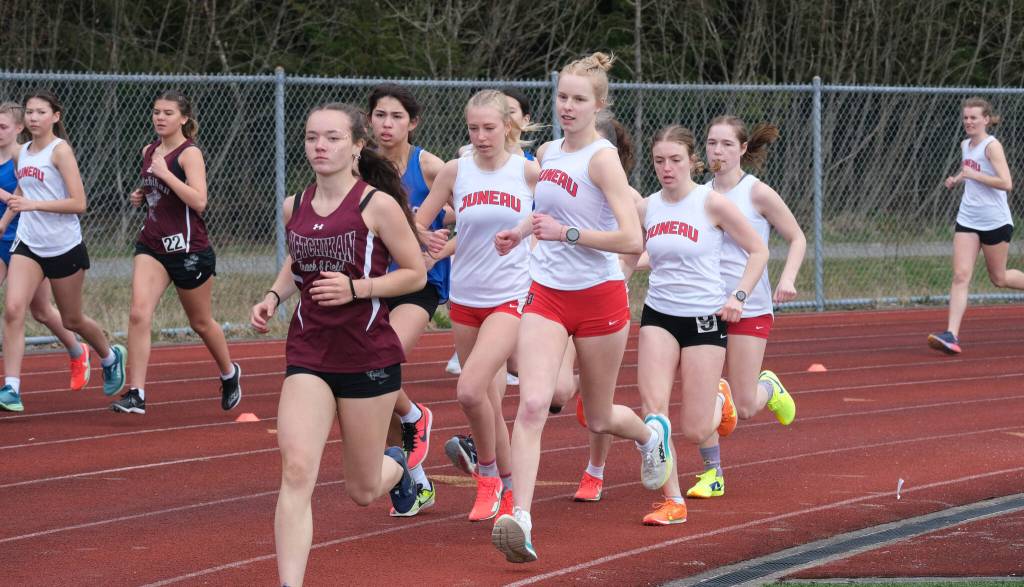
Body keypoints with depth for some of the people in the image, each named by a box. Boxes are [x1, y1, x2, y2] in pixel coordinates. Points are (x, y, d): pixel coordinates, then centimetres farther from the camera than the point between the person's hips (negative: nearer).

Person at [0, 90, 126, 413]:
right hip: (28, 244, 5)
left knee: (72, 320, 12)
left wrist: (33, 204, -25)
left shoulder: (60, 150, -12)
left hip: (64, 247, -5)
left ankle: (110, 357, 43)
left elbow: (78, 203, -18)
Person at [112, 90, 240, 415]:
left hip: (188, 249, -5)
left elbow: (199, 201, -24)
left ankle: (229, 374, 40)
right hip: (152, 245, 5)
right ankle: (135, 394, -18)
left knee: (201, 323, 13)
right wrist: (140, 195, 7)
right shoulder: (148, 151, 9)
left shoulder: (189, 154, -12)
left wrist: (165, 174, -26)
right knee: (139, 314, -16)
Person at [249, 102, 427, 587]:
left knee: (362, 491, 11)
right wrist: (273, 297, 5)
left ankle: (396, 465, 48)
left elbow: (416, 273, -5)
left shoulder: (378, 206, -10)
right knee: (296, 471, -18)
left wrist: (356, 288, -18)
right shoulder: (295, 207, 4)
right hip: (308, 355, 3)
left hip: (368, 356, -3)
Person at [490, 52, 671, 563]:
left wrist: (565, 232, -25)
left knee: (599, 419, 12)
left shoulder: (602, 158, -15)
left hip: (599, 298, -4)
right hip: (546, 295, 4)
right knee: (532, 404, -16)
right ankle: (519, 519, -23)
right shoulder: (548, 153, 6)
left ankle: (651, 433, 48)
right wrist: (522, 230, 14)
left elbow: (631, 239, -23)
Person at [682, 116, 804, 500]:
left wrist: (788, 279, -14)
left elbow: (797, 239, 3)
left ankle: (769, 388, 32)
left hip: (749, 308, -3)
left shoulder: (757, 193, -6)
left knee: (745, 408, -3)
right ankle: (712, 473, 8)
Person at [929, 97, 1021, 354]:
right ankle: (952, 335, -17)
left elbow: (1006, 183, -22)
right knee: (961, 276, -9)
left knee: (999, 278, 9)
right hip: (968, 220, 6)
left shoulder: (992, 146, -13)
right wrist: (956, 179, 8)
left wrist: (973, 175, -21)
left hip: (995, 222, -6)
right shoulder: (965, 145, 8)